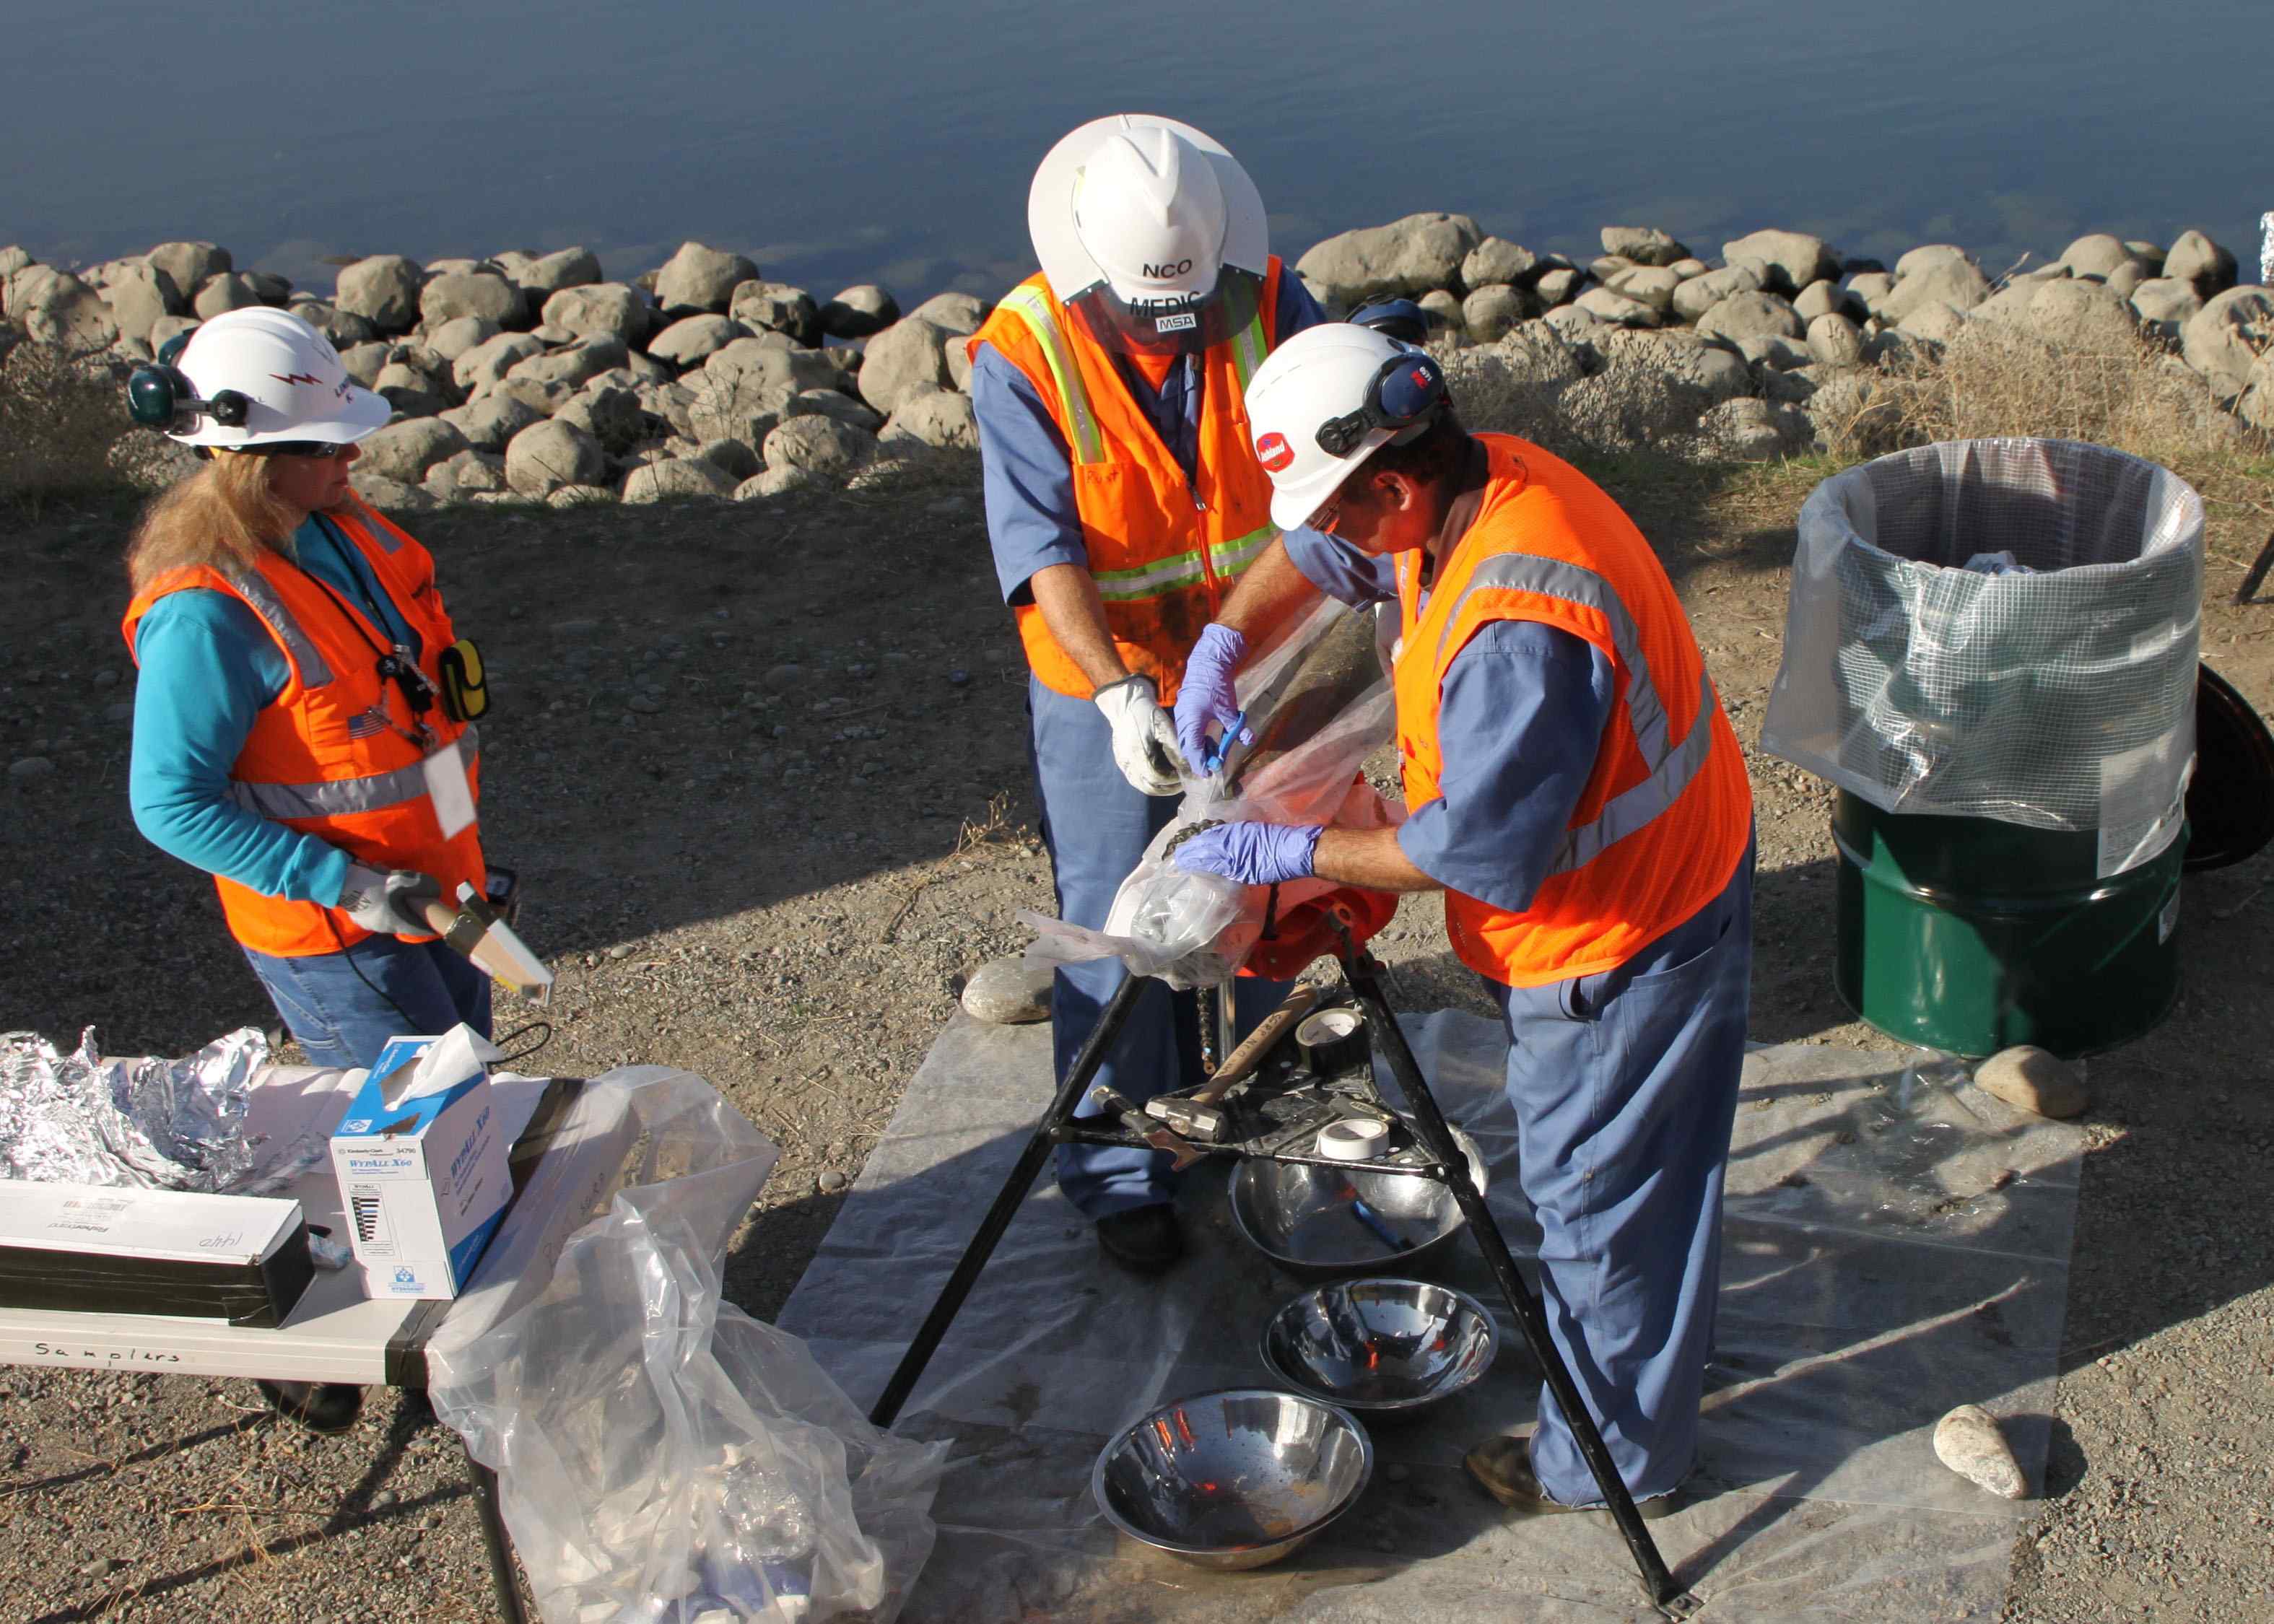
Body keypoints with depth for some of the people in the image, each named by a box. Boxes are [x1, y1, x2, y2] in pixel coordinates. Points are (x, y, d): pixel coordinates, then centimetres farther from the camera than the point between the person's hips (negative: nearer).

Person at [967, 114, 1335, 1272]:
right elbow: (1042, 548, -24)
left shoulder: (1264, 301, -14)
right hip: (1104, 684, -3)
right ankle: (1123, 1173, 21)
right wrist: (1121, 694, -35)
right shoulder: (1022, 354, -20)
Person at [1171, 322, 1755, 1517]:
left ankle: (1612, 1462, 27)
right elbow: (1314, 549, 13)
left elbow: (1476, 847, -30)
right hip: (1648, 881, 10)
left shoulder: (1518, 629, -37)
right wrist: (1219, 646, 0)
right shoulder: (1477, 482, -5)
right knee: (1585, 1169, 27)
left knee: (1596, 1191, 7)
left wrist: (1292, 855, -22)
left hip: (1623, 935, -10)